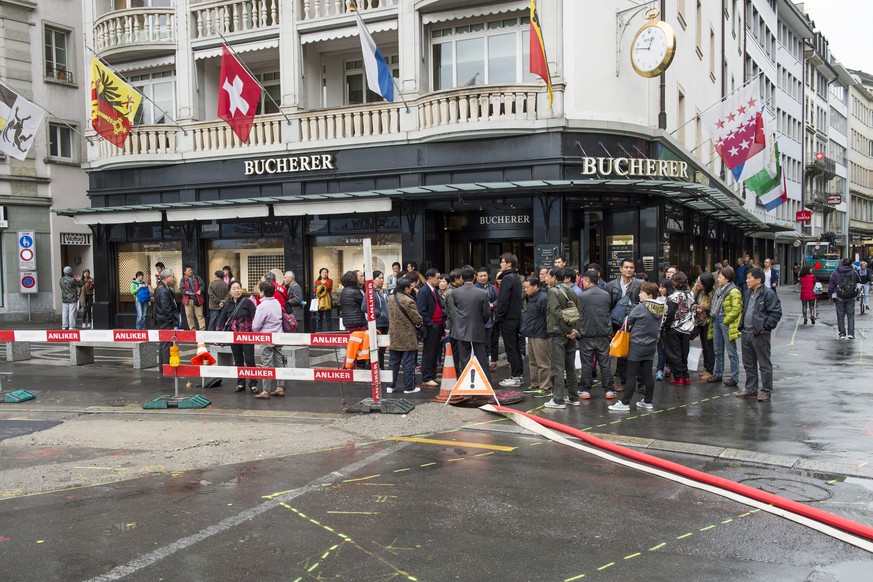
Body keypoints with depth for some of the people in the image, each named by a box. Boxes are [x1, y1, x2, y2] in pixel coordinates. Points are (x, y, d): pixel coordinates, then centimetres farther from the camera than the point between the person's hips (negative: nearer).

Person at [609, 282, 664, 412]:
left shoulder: (640, 307, -16)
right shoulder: (660, 309, 4)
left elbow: (628, 321, -7)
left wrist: (630, 327, 13)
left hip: (637, 345, -6)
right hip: (651, 345, 6)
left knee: (631, 375, -2)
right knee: (647, 374, 12)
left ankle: (625, 403, 0)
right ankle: (648, 402, 17)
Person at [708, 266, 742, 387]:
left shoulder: (734, 291, -13)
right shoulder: (719, 290, 15)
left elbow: (736, 309, -20)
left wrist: (725, 320, -18)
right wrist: (713, 318, 13)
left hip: (727, 323, -9)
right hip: (717, 321, 9)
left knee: (731, 352, -2)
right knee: (718, 351, 16)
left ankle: (734, 377, 3)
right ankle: (718, 374, 26)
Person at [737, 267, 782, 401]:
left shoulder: (768, 294, -12)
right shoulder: (748, 294, 15)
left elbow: (776, 313, -15)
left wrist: (765, 327, -18)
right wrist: (741, 326, 15)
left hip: (760, 335, -9)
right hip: (746, 334, 9)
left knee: (764, 364, 1)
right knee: (749, 364, 16)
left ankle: (766, 391, 8)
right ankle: (751, 388, 27)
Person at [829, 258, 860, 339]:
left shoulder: (835, 273, -3)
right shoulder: (853, 272, 0)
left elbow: (831, 286, -1)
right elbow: (858, 280, 20)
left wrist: (830, 296, 9)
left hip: (839, 298, -1)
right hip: (851, 298, 1)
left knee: (840, 315, 6)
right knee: (850, 315, 6)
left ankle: (842, 333, 6)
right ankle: (851, 333, -3)